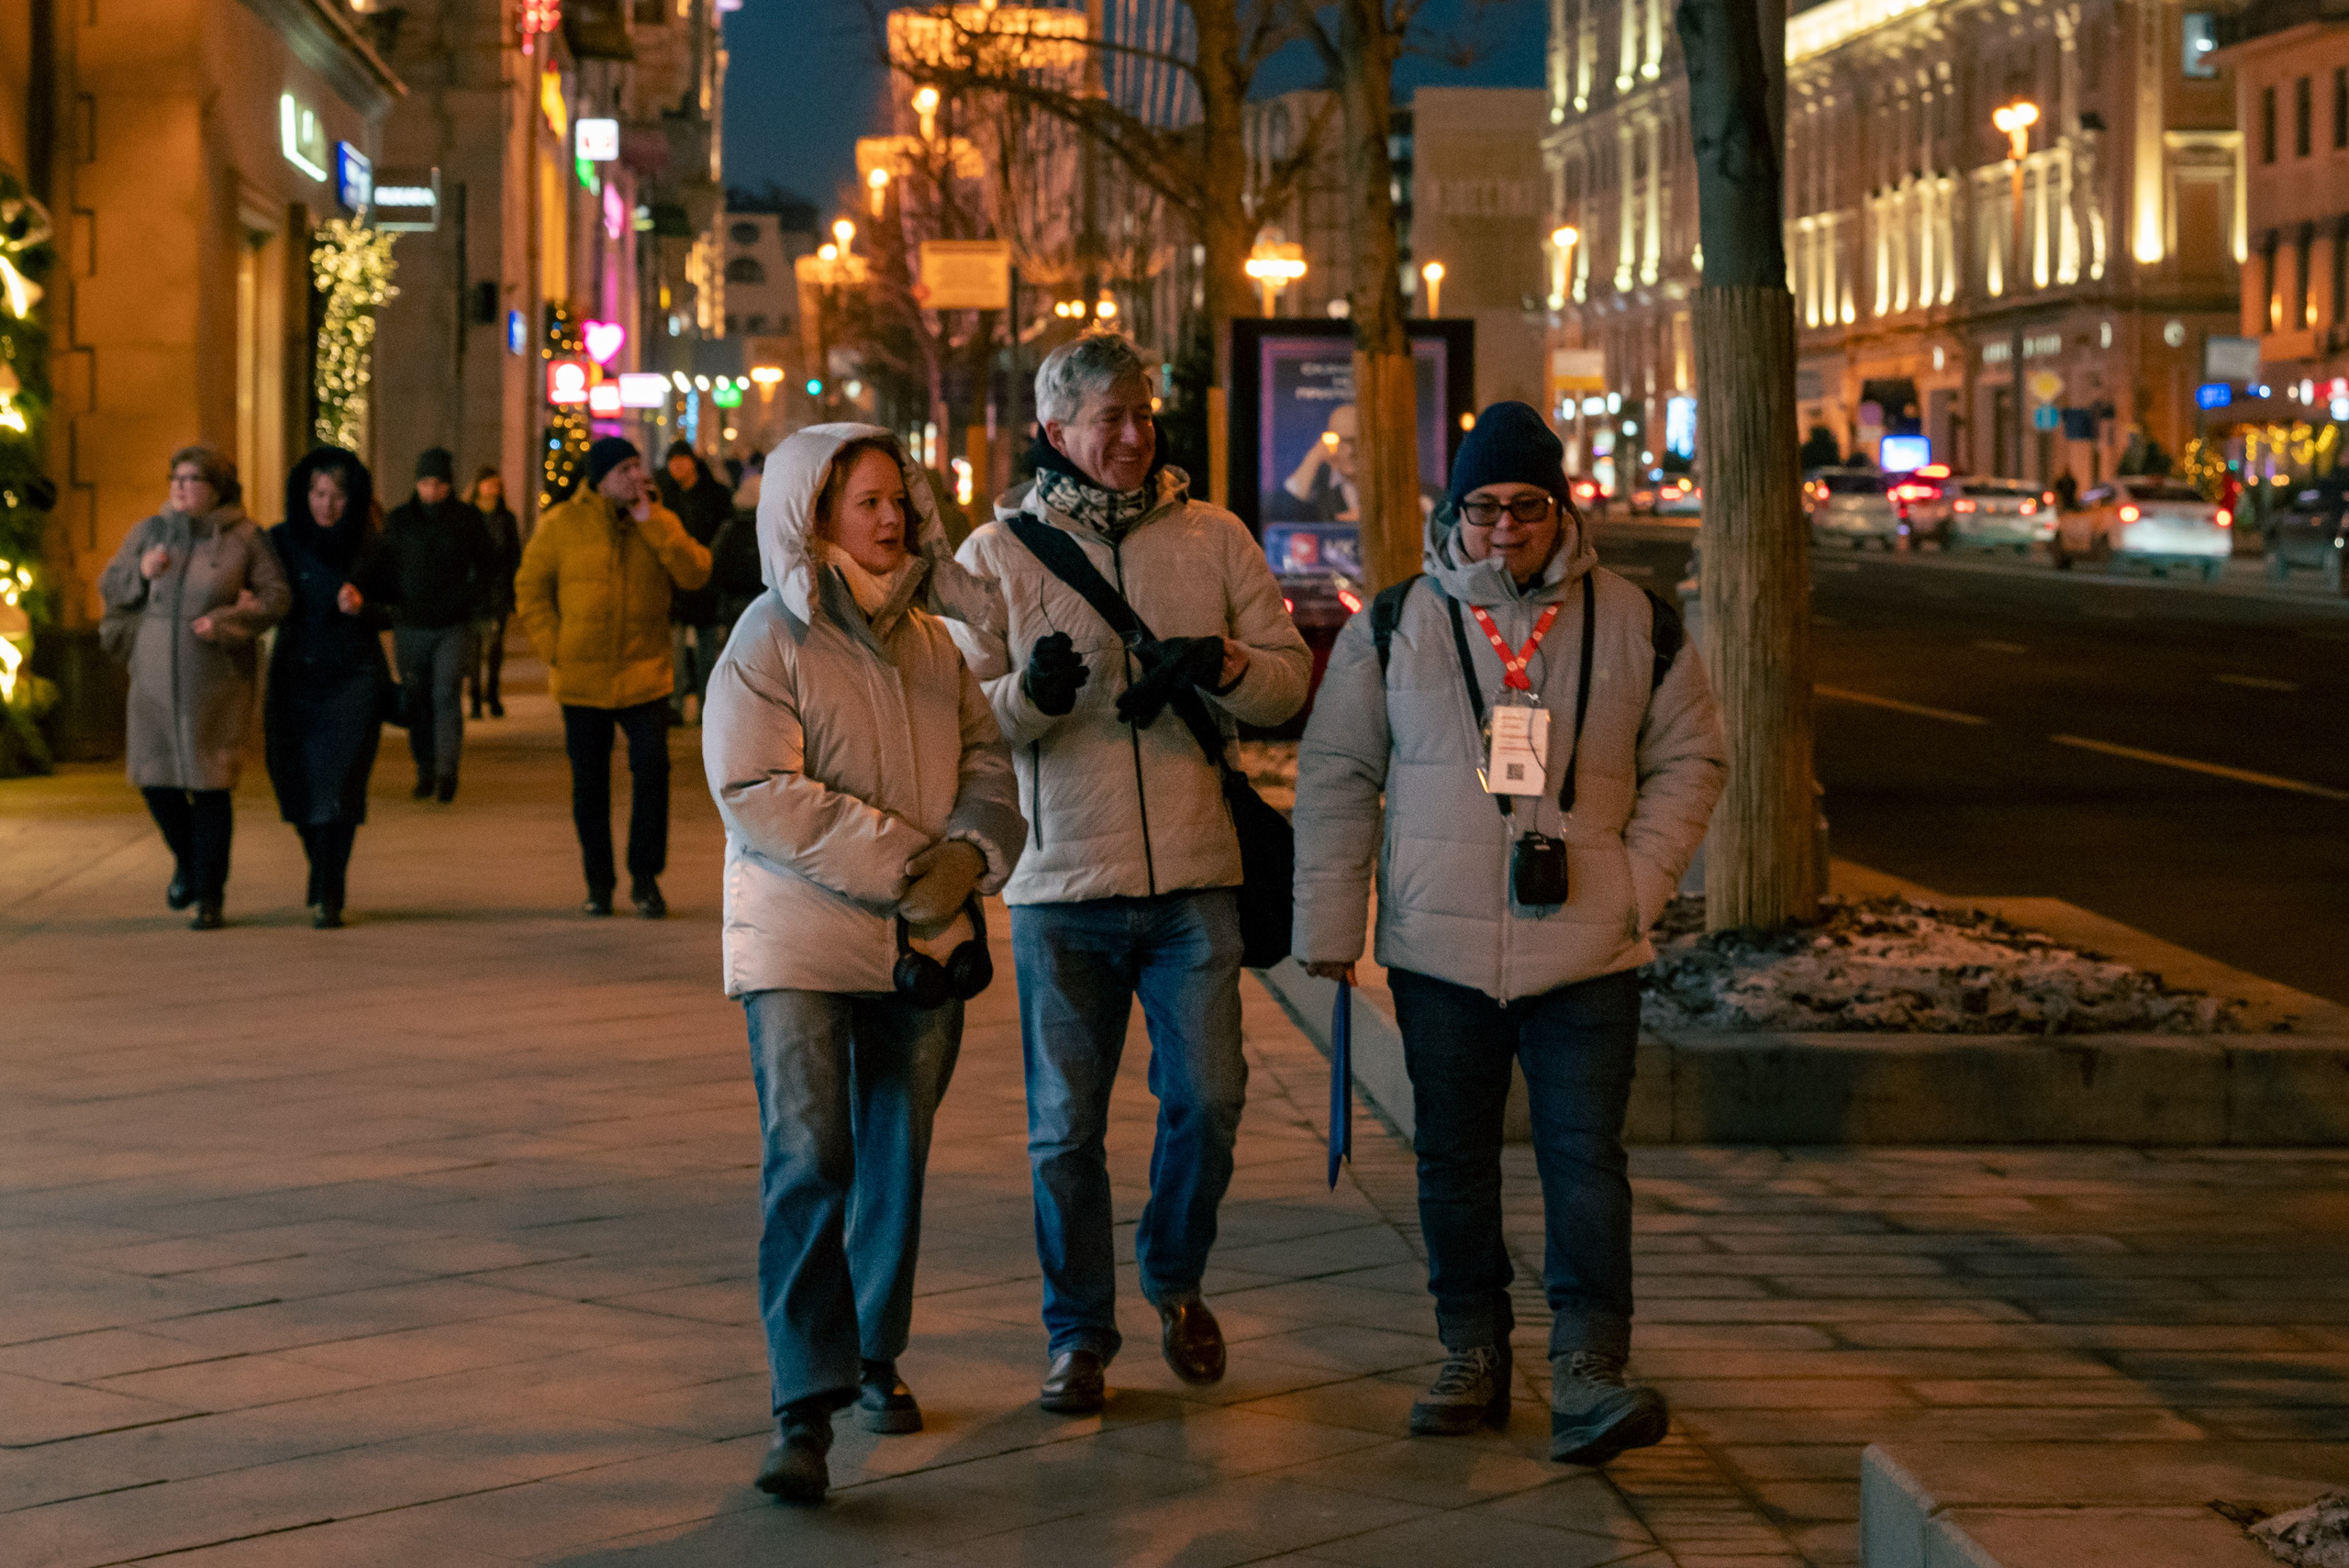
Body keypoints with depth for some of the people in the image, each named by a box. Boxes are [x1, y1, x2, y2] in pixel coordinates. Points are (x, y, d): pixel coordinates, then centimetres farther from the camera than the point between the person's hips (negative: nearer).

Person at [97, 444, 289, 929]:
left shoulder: (243, 539, -1)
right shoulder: (147, 533, 9)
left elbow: (275, 598, -3)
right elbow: (109, 590, 12)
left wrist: (226, 621, -17)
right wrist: (140, 571, -8)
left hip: (215, 684, -3)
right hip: (154, 679, 3)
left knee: (209, 786, -3)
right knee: (155, 779, 3)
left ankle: (209, 896, 6)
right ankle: (187, 861, 33)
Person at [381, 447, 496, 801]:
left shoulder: (467, 519, 1)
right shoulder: (399, 519, 3)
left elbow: (487, 566, 12)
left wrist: (472, 599, -2)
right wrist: (394, 603, -1)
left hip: (453, 626, -2)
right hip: (410, 626, 2)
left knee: (446, 695, -13)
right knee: (417, 701, 5)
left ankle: (447, 769, -11)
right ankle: (425, 770, 15)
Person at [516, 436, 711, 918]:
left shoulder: (661, 522, 4)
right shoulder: (561, 525, -1)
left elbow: (696, 573, -11)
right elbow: (530, 591, 4)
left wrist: (649, 522, -14)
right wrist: (554, 648, -5)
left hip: (645, 677, 0)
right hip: (583, 680, 0)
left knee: (652, 766, -12)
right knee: (589, 782, 6)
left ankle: (645, 877, 1)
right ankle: (599, 882, 20)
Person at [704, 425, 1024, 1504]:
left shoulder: (932, 636, 11)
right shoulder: (770, 639, -7)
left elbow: (987, 761, 12)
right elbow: (756, 794, -16)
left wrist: (969, 851, -10)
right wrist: (897, 866, -19)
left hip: (926, 942, 5)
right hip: (801, 941, -5)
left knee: (898, 1161, 13)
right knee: (808, 1165, -12)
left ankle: (875, 1357, 30)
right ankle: (805, 1409, -13)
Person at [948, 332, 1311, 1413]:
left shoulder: (1212, 538, 8)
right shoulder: (997, 552, 4)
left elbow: (1289, 679, 9)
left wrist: (1220, 667, -12)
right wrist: (1029, 693, -21)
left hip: (1194, 876, 1)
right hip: (1061, 882, -1)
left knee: (1208, 1099, 2)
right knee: (1065, 1125, 4)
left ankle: (1175, 1278, 29)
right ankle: (1080, 1333, 18)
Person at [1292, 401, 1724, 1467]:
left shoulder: (1634, 626, 4)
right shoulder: (1393, 627, 4)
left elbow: (1688, 760, 11)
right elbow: (1336, 777, 7)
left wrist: (1638, 881, -1)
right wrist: (1330, 925, 2)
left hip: (1586, 950, -1)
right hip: (1439, 950, 1)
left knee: (1585, 1159, -7)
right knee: (1453, 1162, 9)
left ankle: (1586, 1375, -9)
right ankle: (1473, 1358, 21)